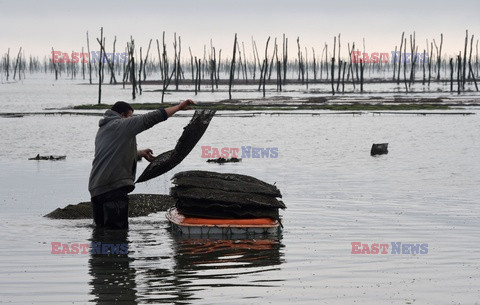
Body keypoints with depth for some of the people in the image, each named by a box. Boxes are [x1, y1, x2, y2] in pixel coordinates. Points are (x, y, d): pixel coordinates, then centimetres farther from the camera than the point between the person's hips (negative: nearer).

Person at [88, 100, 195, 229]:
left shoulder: (102, 130, 23)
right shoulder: (122, 125, -4)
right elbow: (152, 118, -8)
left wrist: (139, 153, 33)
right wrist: (179, 106, -1)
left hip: (95, 188, 9)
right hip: (114, 188, -9)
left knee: (101, 228, 13)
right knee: (117, 231, -10)